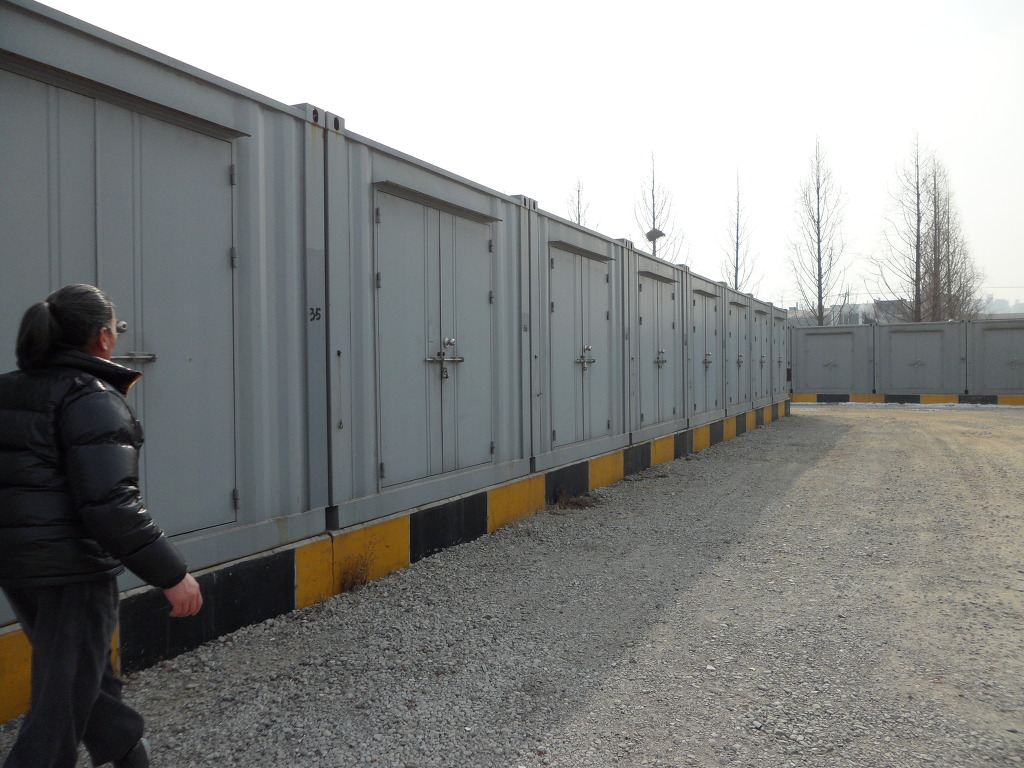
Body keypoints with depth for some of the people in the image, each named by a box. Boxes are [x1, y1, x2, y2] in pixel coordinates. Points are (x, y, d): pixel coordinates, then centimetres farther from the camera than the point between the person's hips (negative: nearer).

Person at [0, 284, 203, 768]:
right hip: (73, 565, -9)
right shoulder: (92, 398, -16)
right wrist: (171, 574, -22)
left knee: (83, 669, 26)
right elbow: (109, 504, -25)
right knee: (64, 696, 4)